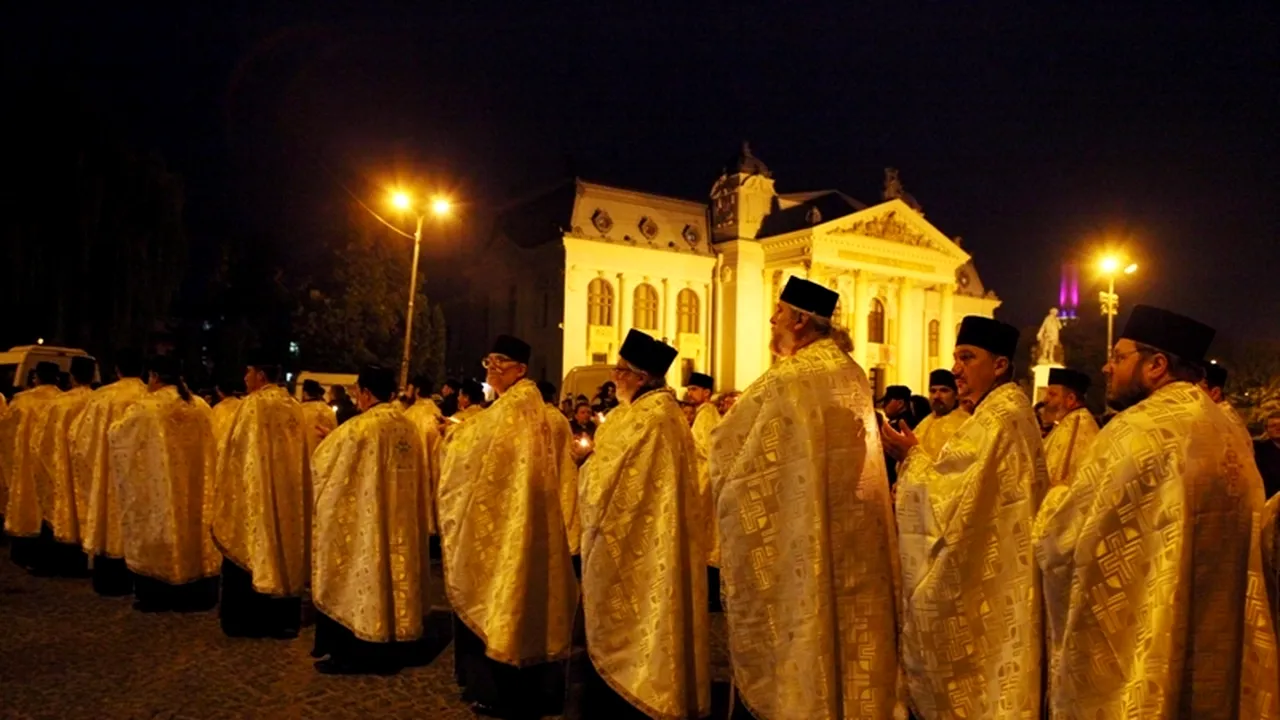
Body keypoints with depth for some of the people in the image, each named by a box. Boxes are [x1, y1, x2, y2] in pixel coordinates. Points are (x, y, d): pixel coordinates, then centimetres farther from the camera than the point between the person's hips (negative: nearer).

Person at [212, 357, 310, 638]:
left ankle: (246, 619, 10)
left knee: (250, 549, 4)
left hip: (254, 490, -6)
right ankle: (283, 618, 17)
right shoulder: (294, 407, 8)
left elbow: (233, 447, -9)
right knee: (284, 549, 11)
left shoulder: (253, 403, -12)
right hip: (288, 491, 6)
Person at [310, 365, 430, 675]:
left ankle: (350, 655, 12)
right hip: (401, 521, 7)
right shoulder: (409, 426, 4)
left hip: (362, 519, -7)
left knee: (359, 578, 4)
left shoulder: (359, 427, -17)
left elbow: (322, 461, -5)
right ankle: (392, 651, 23)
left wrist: (333, 442, 17)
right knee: (395, 573, 13)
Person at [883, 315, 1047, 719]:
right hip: (993, 575, 10)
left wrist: (912, 456, -12)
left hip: (985, 583, -10)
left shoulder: (998, 417, -20)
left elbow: (952, 500, -22)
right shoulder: (1007, 410, 11)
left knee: (976, 681, 2)